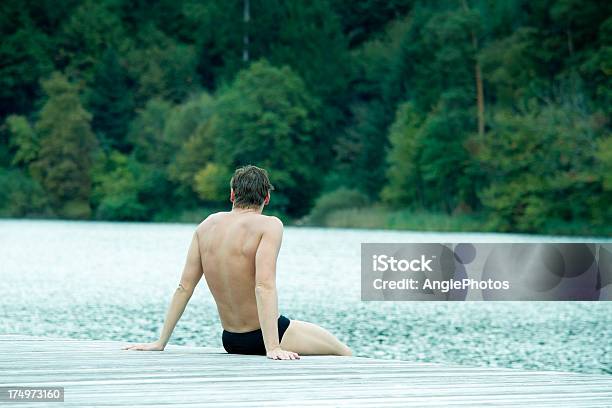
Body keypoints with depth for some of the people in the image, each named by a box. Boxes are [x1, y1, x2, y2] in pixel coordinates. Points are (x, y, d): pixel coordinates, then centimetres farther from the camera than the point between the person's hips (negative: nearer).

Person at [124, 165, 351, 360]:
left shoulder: (208, 225, 3)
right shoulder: (269, 225, -15)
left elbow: (184, 287, 3)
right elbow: (264, 286, -27)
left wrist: (160, 343, 7)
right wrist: (272, 348, -32)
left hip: (230, 341, 7)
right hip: (261, 337, -7)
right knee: (344, 354, 14)